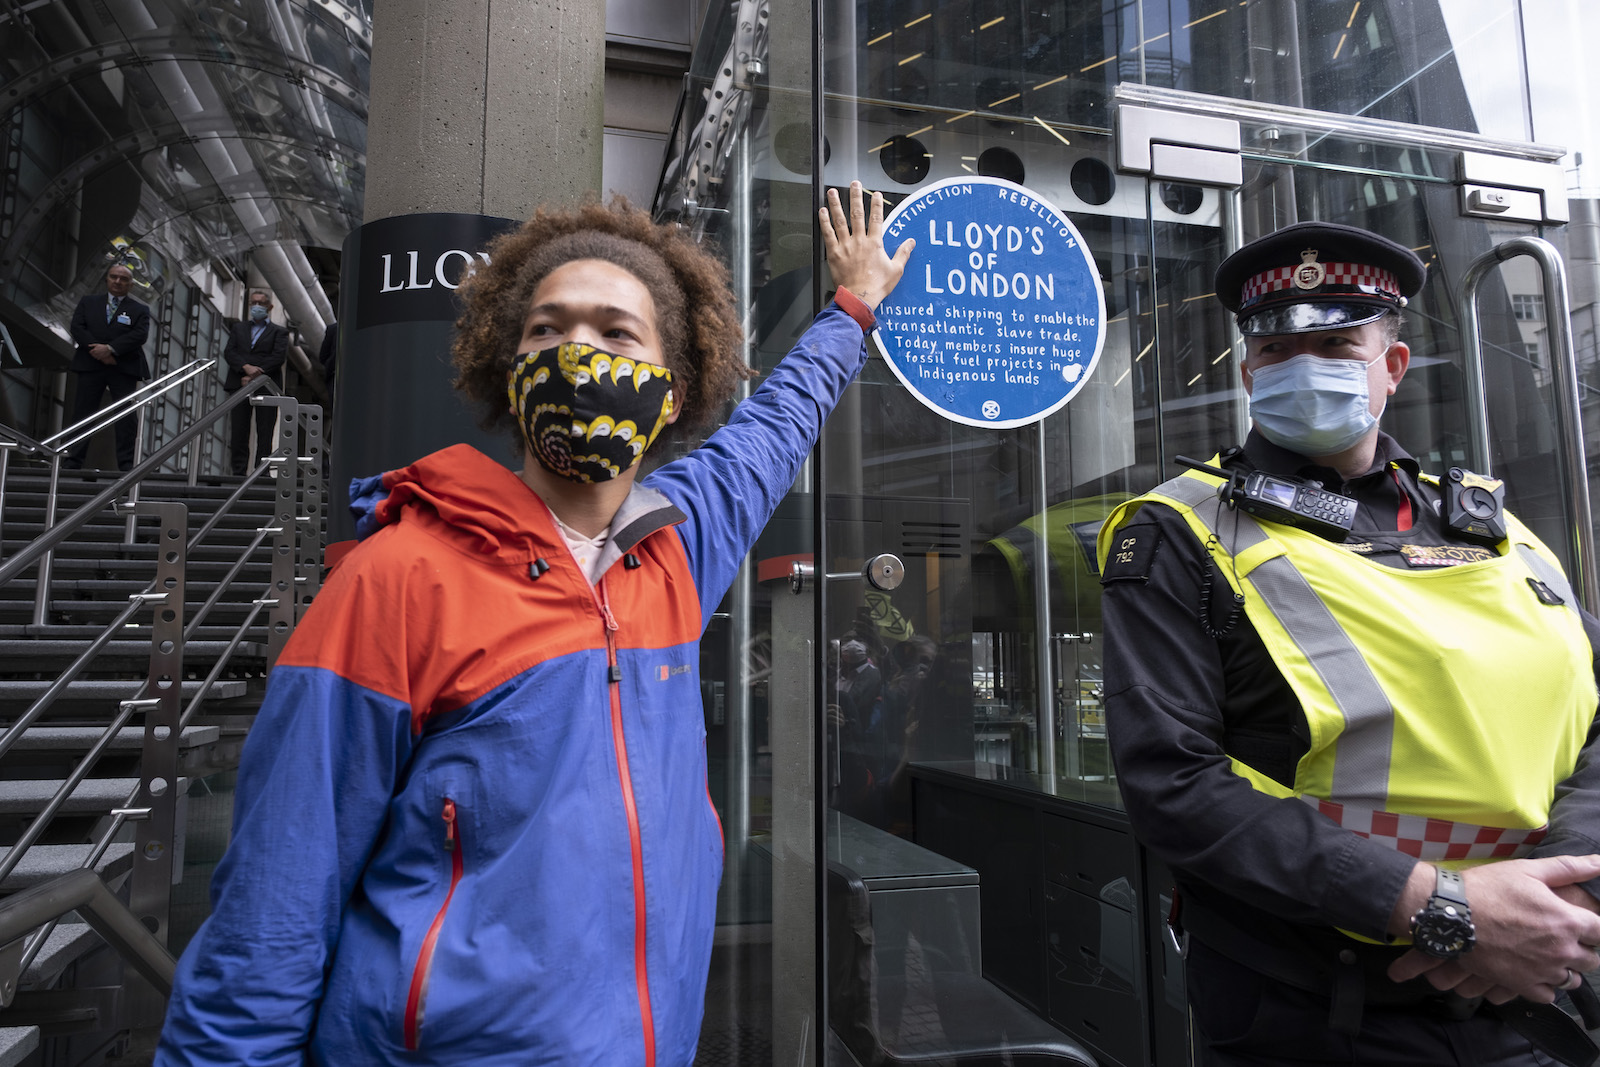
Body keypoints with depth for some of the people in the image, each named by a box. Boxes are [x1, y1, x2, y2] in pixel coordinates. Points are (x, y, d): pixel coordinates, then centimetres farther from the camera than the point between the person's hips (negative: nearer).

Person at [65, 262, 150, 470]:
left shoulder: (139, 310, 9)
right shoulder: (88, 302, 15)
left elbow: (140, 335, -7)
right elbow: (77, 328, 3)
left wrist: (110, 349, -18)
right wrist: (97, 349, -12)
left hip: (124, 368, -1)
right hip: (91, 365, 2)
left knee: (127, 417, -4)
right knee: (83, 412, 3)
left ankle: (126, 463, 0)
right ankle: (73, 460, 6)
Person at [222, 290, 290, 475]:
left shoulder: (279, 332, 12)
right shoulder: (238, 328, 21)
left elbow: (279, 357, -3)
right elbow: (229, 352, 8)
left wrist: (255, 375, -11)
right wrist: (246, 367, -12)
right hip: (240, 384, 3)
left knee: (265, 431, -5)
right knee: (239, 430, 0)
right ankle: (238, 472, 2)